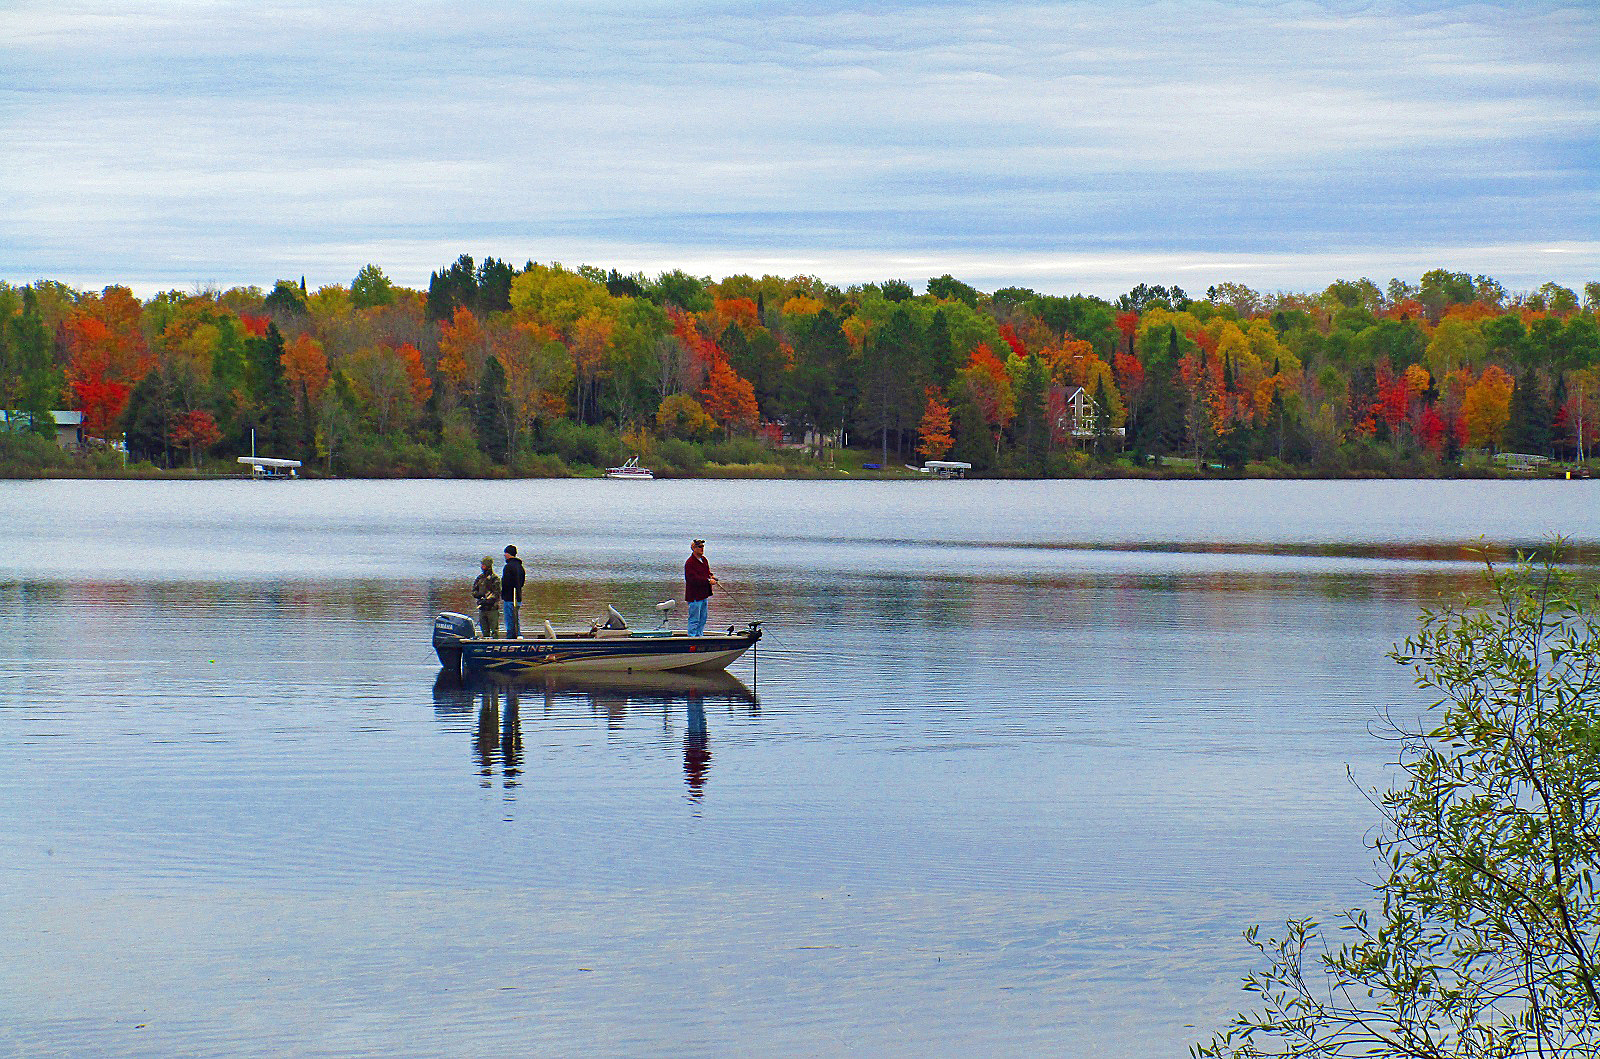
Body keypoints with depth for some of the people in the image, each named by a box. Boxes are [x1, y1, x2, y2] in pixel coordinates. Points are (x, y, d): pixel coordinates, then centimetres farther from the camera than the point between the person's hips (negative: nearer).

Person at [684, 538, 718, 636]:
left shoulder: (704, 560, 12)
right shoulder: (690, 563, -17)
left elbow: (707, 572, 24)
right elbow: (694, 579, -24)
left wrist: (712, 576, 0)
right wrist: (708, 581, -24)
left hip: (704, 595, 9)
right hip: (694, 596, -9)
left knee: (703, 617, 16)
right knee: (694, 619, -5)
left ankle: (699, 635, 27)